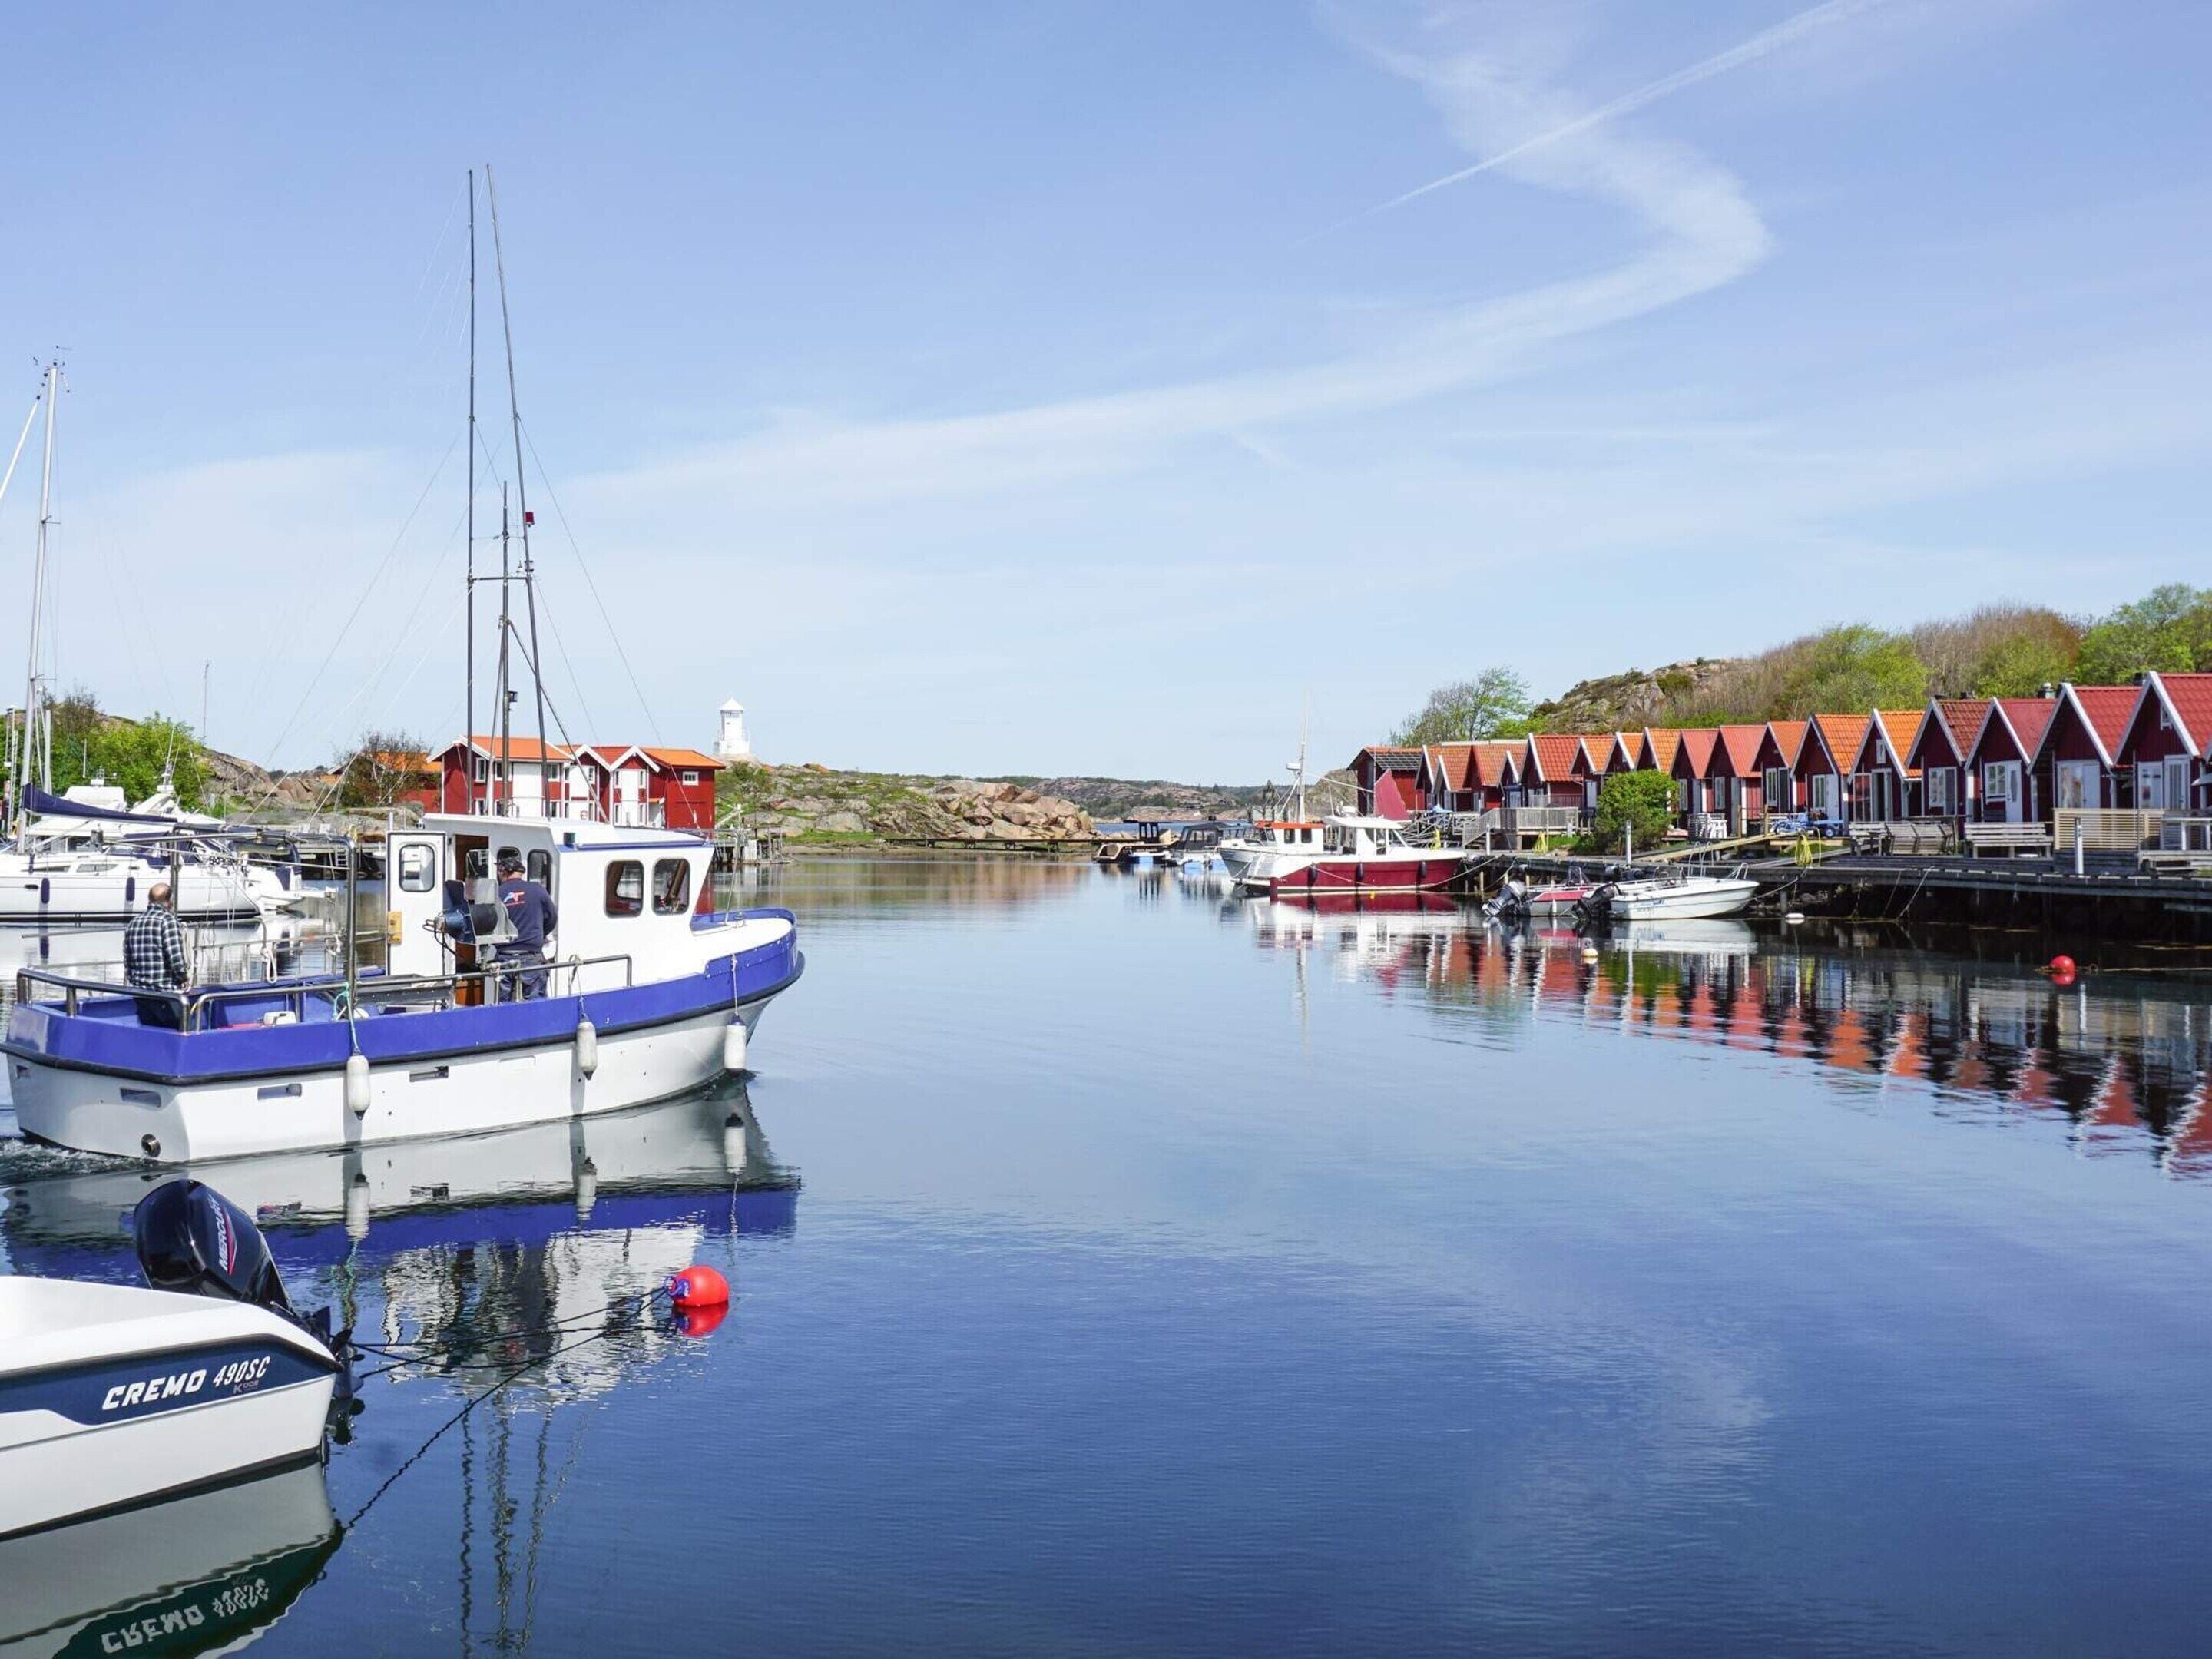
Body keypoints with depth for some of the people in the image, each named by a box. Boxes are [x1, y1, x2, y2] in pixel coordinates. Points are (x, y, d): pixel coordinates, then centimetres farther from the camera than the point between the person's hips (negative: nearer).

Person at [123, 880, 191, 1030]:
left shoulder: (134, 922, 10)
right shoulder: (168, 920, -11)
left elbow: (127, 961, 13)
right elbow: (176, 960, -17)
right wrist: (185, 978, 0)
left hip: (139, 993, 7)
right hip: (166, 994, -7)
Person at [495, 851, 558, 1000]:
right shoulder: (537, 890, -2)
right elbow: (552, 919, 10)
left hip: (504, 958, 1)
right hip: (531, 958, -1)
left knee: (502, 1004, 9)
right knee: (535, 1002, 3)